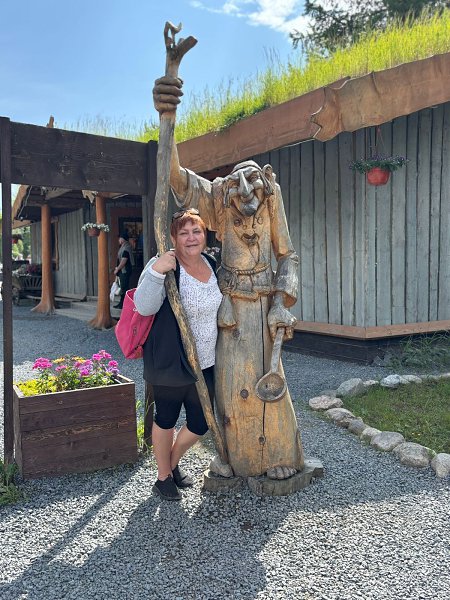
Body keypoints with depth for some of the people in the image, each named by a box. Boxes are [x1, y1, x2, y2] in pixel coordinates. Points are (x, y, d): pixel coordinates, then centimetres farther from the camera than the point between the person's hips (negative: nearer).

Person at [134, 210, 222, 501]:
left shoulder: (212, 264, 5)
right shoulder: (164, 265, -16)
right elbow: (144, 307, -28)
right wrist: (156, 271, -40)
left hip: (206, 363, 6)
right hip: (171, 364, -6)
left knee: (200, 424, 15)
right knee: (166, 419, 12)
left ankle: (174, 462, 43)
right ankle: (163, 477, 36)